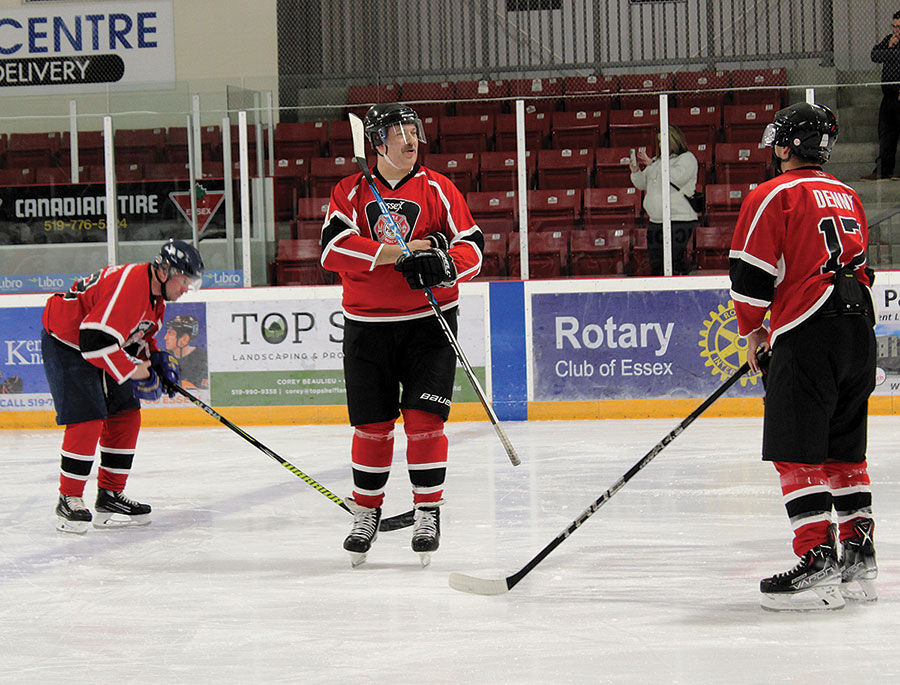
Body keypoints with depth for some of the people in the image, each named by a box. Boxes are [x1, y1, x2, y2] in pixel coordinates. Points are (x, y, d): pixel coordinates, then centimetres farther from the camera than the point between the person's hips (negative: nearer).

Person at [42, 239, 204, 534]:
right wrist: (133, 370, -22)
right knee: (87, 421, -17)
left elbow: (137, 336, 21)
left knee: (126, 417, 6)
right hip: (67, 345, -10)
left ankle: (110, 496, 14)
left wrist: (156, 360, 2)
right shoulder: (129, 284, -29)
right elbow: (96, 339, -34)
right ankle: (69, 501, -7)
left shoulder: (155, 294, 4)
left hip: (99, 349, 10)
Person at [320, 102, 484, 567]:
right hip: (366, 326, 1)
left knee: (423, 417, -8)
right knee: (371, 424, 5)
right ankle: (366, 512, 21)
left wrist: (444, 266, -24)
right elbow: (334, 248, -13)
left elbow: (471, 246, -2)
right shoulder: (350, 192, 2)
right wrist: (398, 252, -21)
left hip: (428, 323, -1)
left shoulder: (438, 190, 2)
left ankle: (428, 513, 2)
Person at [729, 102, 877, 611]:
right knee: (845, 449, 15)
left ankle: (818, 562, -13)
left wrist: (753, 331, 9)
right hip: (859, 331, 8)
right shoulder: (848, 197, 18)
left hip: (808, 338, -8)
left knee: (798, 453, -5)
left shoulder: (773, 197, -6)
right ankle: (859, 556, 16)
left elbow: (752, 275, -9)